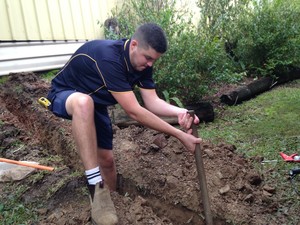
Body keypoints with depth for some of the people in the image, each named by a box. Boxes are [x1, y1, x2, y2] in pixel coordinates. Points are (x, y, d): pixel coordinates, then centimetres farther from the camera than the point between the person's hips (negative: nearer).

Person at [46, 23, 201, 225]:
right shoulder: (108, 57, -38)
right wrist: (179, 135, -37)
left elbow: (152, 101, -15)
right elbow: (134, 111, -40)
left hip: (96, 103, 7)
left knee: (107, 159, 3)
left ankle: (109, 202, 28)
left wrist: (178, 112, -36)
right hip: (65, 96, -6)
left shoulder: (142, 63, -13)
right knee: (84, 102, -42)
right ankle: (96, 186, -36)